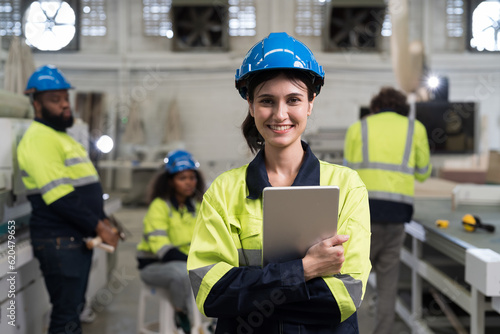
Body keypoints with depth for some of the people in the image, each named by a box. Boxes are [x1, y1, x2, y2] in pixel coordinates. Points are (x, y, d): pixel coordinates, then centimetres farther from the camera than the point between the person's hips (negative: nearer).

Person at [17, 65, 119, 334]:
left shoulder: (62, 137, 19)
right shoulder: (39, 138, -13)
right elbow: (60, 197, -21)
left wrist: (102, 220, 12)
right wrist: (98, 226, -17)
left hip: (79, 239, 10)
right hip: (59, 241, -10)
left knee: (74, 308, 16)